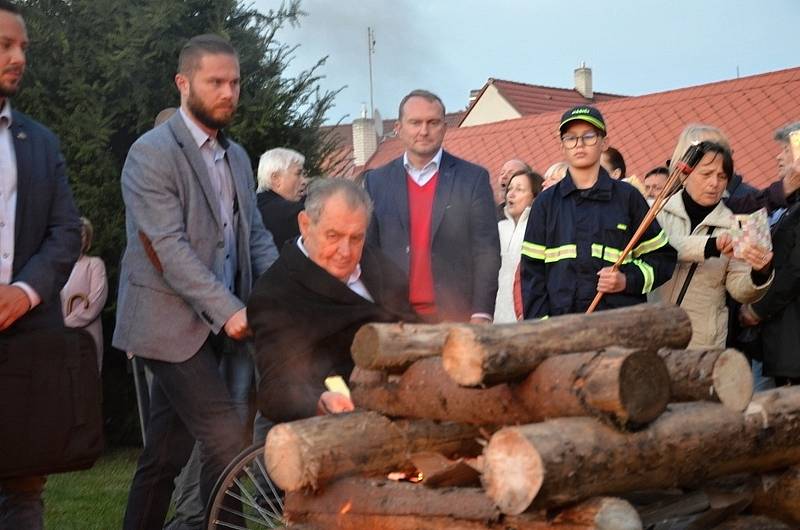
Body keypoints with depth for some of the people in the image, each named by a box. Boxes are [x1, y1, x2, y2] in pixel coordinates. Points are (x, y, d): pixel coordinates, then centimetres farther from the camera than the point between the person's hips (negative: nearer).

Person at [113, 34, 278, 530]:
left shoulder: (237, 156, 14)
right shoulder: (152, 153, -11)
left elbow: (255, 234, 13)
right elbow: (170, 247, -18)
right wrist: (228, 310, -23)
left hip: (212, 322, 7)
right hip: (172, 321, -7)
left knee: (166, 453, 11)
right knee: (229, 441, -11)